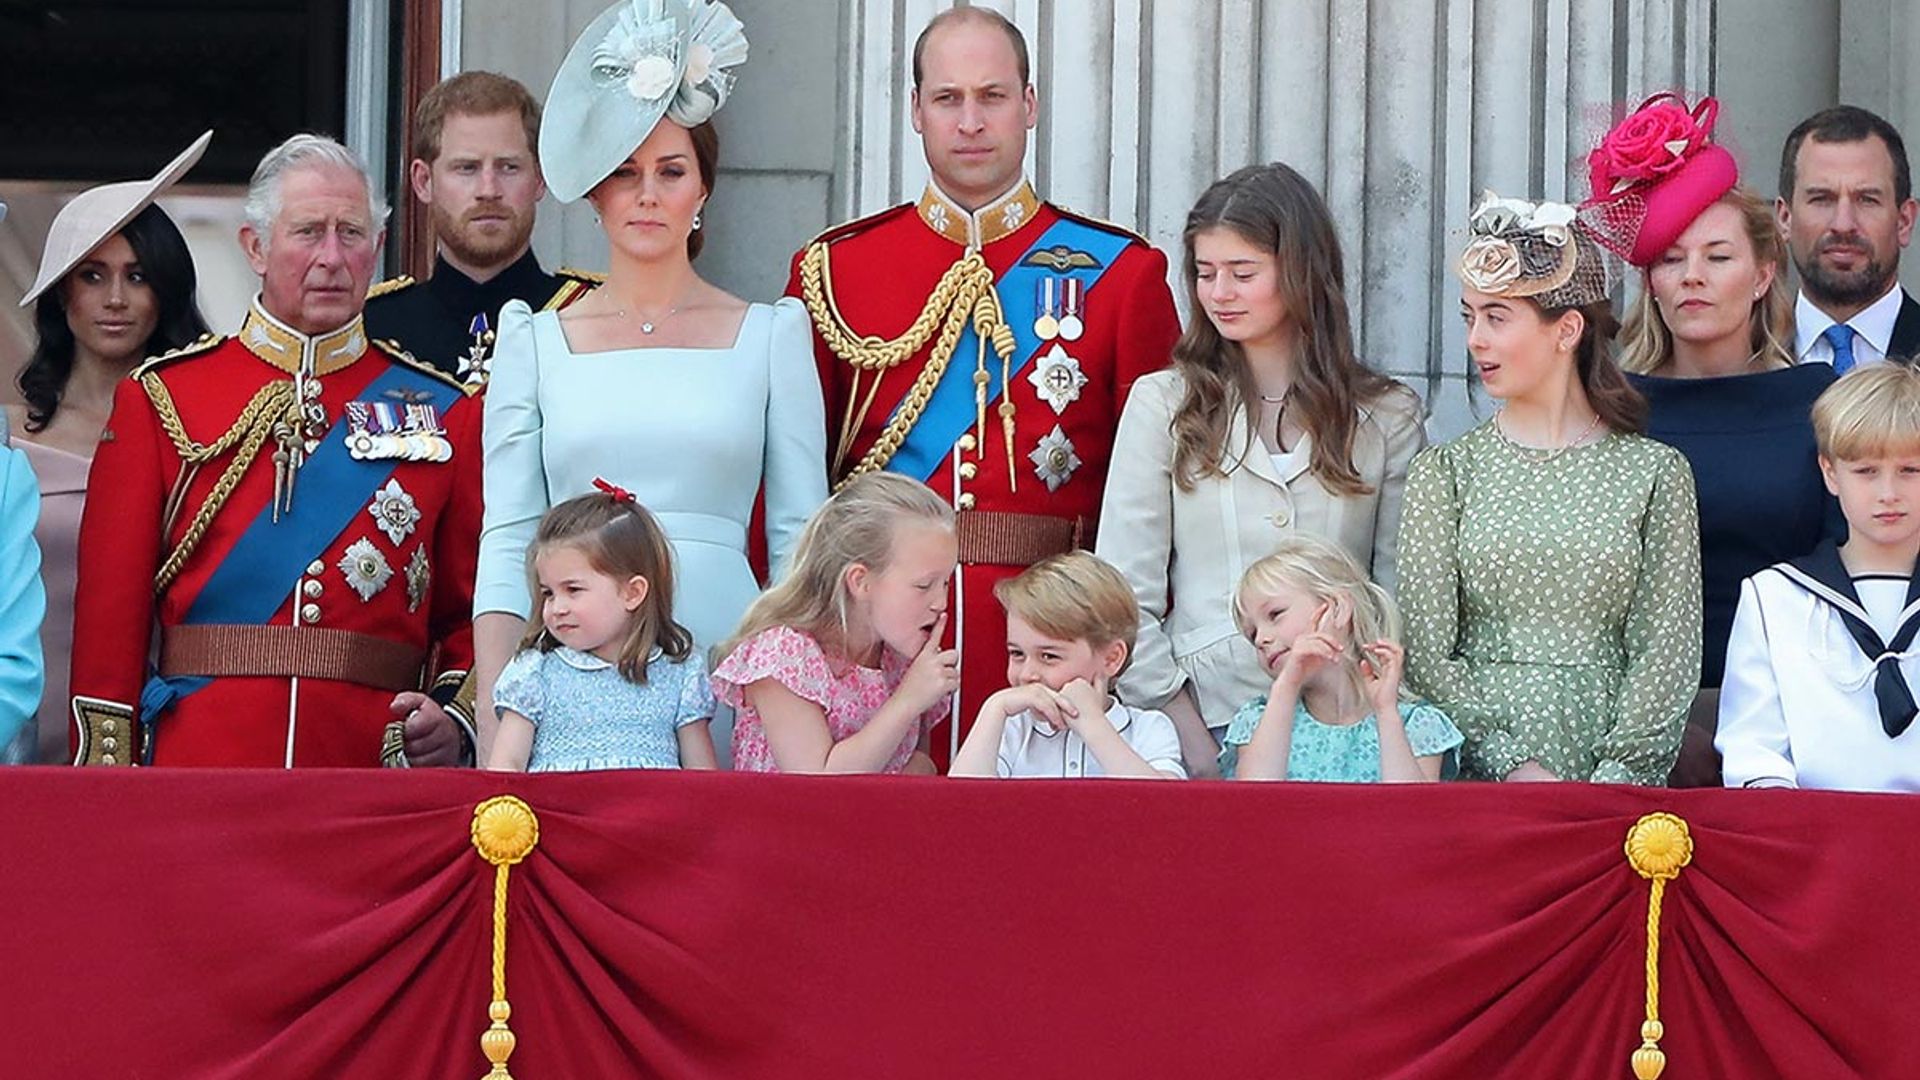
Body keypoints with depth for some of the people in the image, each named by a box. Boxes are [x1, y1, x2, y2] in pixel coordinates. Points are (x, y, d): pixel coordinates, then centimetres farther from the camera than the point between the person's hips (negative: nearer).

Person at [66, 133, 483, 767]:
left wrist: (456, 721, -7)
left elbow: (472, 610, 11)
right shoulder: (159, 399, 6)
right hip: (199, 768, -1)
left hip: (376, 764, 1)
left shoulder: (443, 412, 10)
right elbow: (110, 610, 3)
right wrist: (109, 777, -4)